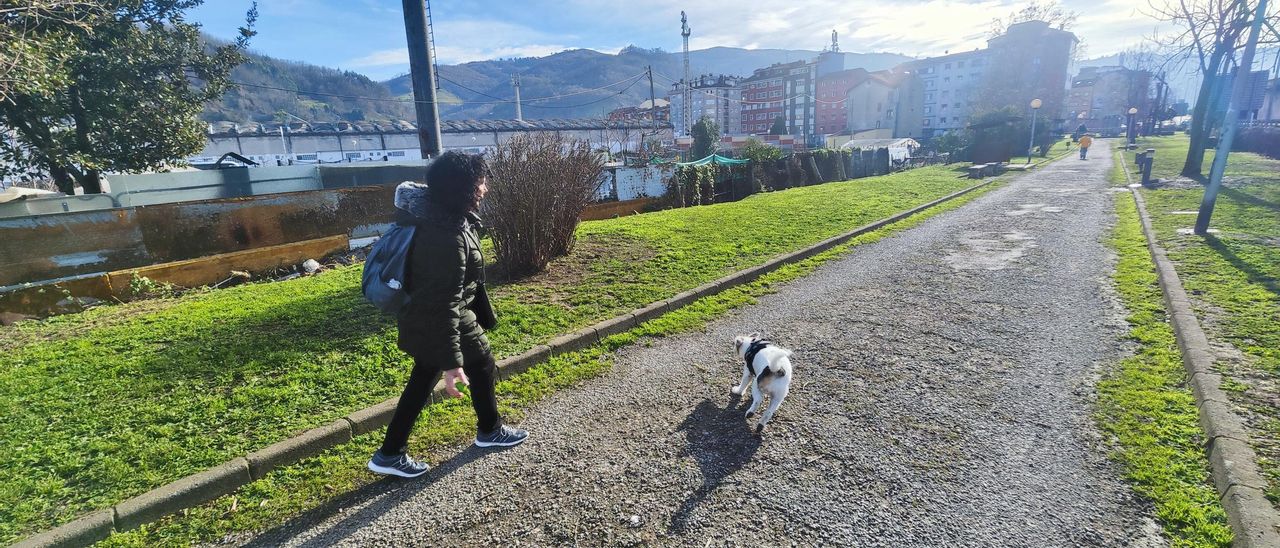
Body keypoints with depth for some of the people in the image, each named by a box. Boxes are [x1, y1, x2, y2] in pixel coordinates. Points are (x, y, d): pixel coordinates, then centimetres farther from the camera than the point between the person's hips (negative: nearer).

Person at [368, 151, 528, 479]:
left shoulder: (444, 218, 0)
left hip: (421, 321, 9)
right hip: (438, 323, -9)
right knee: (481, 367, 14)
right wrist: (451, 361, -29)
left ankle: (390, 454, 30)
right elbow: (445, 304, -32)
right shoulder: (447, 237, -31)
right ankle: (490, 432, 38)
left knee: (422, 382, 19)